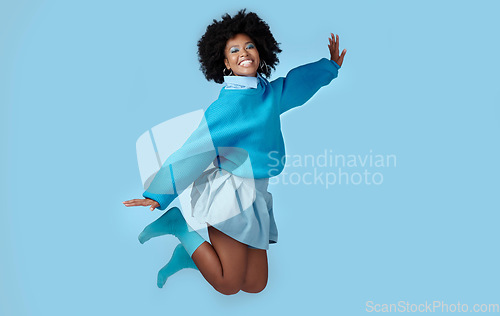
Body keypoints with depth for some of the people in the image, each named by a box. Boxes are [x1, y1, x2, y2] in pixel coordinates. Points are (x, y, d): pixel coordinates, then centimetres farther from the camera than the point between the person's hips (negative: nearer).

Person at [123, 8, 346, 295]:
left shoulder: (269, 92, 8)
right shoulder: (230, 103, -14)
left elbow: (299, 80, 29)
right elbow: (196, 148, -14)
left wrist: (331, 65, 43)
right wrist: (158, 196, -14)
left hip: (255, 195, 8)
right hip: (231, 194, -8)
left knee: (256, 285, 10)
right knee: (228, 285, -2)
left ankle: (190, 255, 20)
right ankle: (177, 223, 9)